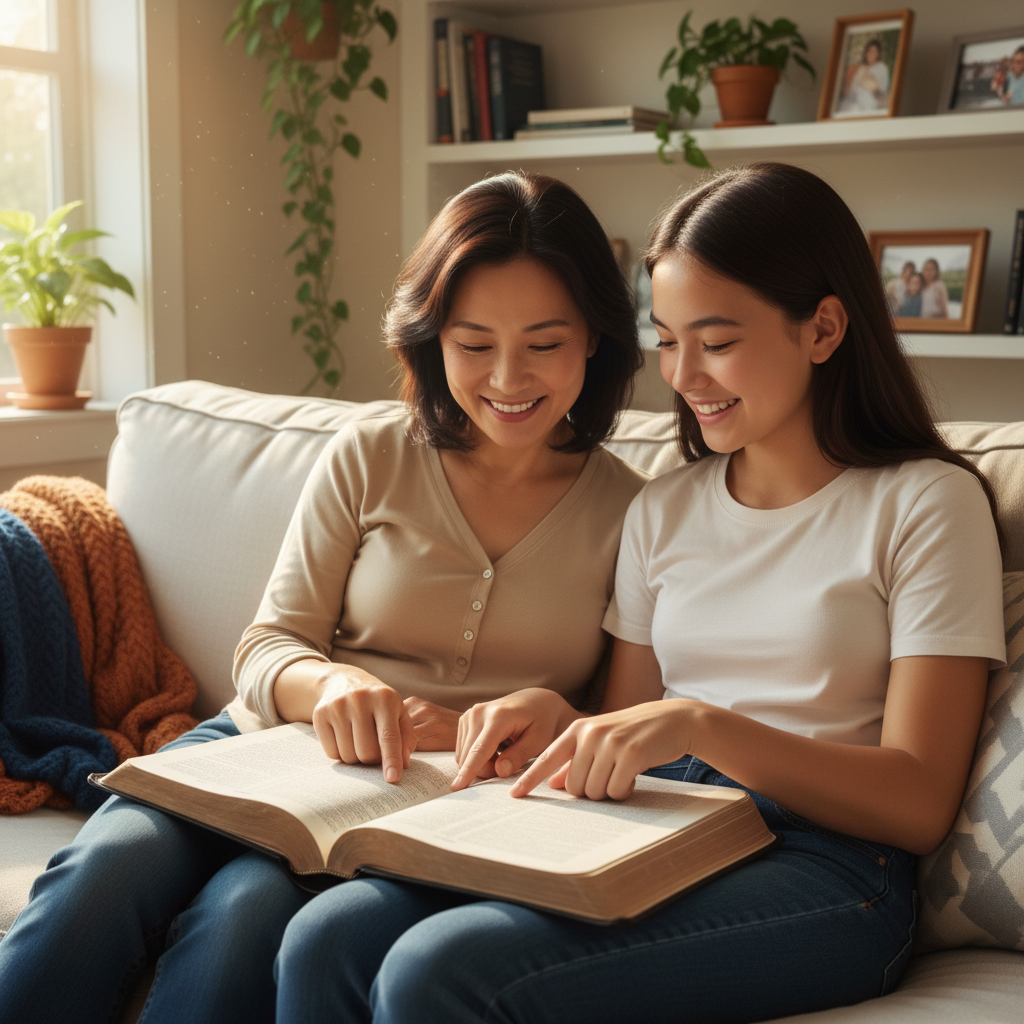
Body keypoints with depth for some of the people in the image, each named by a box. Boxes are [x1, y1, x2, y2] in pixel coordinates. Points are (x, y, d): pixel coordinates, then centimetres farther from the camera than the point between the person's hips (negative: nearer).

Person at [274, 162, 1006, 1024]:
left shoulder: (926, 502, 0)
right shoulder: (663, 511, 18)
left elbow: (919, 805, -7)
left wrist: (702, 725, -20)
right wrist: (559, 723, -6)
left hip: (819, 866, -5)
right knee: (327, 939, -21)